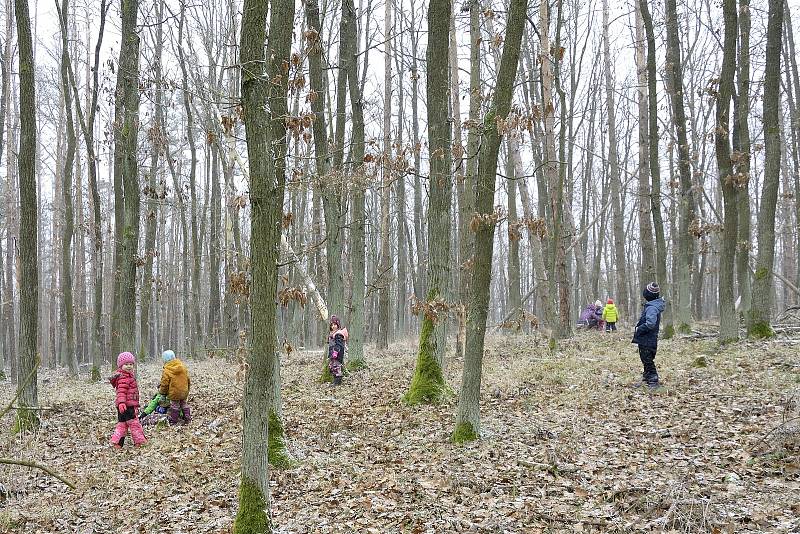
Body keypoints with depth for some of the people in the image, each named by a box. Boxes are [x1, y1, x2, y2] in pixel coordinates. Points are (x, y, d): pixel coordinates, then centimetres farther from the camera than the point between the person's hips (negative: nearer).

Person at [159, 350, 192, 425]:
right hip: (184, 392, 6)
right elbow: (188, 379, 10)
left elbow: (164, 384, -12)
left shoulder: (166, 371, -15)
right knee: (183, 404, 18)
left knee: (174, 406, 4)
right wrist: (187, 389, 22)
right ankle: (187, 418, 23)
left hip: (174, 393, -5)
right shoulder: (183, 367, 3)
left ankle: (173, 421, 12)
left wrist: (162, 391, 5)